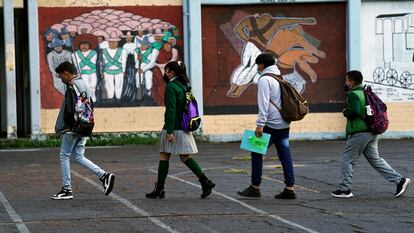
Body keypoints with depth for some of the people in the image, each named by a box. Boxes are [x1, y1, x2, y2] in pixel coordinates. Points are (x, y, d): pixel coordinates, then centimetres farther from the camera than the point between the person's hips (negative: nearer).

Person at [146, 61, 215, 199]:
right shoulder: (184, 85, 13)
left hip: (174, 127, -8)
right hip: (185, 128, 8)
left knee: (164, 157, 2)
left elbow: (171, 110, -20)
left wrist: (169, 131, -21)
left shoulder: (171, 87, -13)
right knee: (185, 157, 9)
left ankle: (159, 189, 6)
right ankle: (205, 182, -2)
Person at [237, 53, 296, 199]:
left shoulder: (264, 80, -9)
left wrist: (260, 124, -19)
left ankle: (255, 187, 4)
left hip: (271, 125, -8)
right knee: (285, 155, 5)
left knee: (257, 153, 2)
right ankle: (290, 188, 1)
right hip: (284, 125, 8)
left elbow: (263, 103, -17)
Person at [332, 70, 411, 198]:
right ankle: (399, 180, 4)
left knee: (347, 160, 3)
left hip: (359, 133, -9)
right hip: (372, 132, 9)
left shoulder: (353, 94, -12)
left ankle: (344, 189, 6)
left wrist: (345, 112, -4)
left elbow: (354, 112, -25)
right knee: (375, 159, 12)